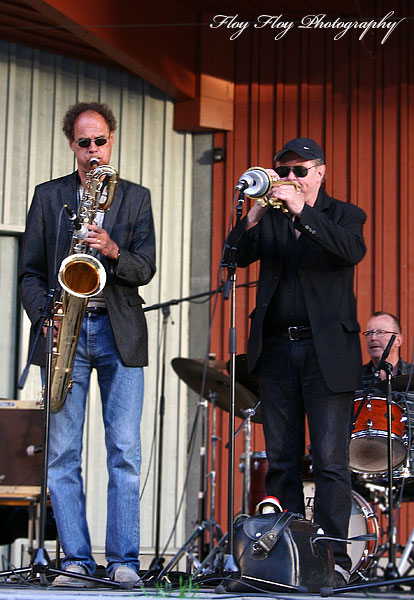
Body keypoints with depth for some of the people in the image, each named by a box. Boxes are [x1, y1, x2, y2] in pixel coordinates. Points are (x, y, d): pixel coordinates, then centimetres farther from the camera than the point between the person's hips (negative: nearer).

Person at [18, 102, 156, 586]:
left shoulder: (136, 198, 12)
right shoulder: (48, 196, 12)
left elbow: (145, 270, 3)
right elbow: (30, 272, 10)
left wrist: (113, 251, -16)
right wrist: (46, 318, -6)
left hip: (120, 333, 0)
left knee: (125, 452, -4)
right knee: (63, 453, -2)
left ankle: (123, 560, 0)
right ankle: (76, 560, 4)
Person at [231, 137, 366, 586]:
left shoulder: (342, 215, 7)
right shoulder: (268, 219, 15)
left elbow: (353, 250, -15)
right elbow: (238, 256, 0)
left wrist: (302, 211, -20)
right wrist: (257, 210, -15)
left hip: (326, 351, -3)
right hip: (276, 349, 4)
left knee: (330, 460, -7)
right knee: (281, 460, 6)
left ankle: (334, 557, -3)